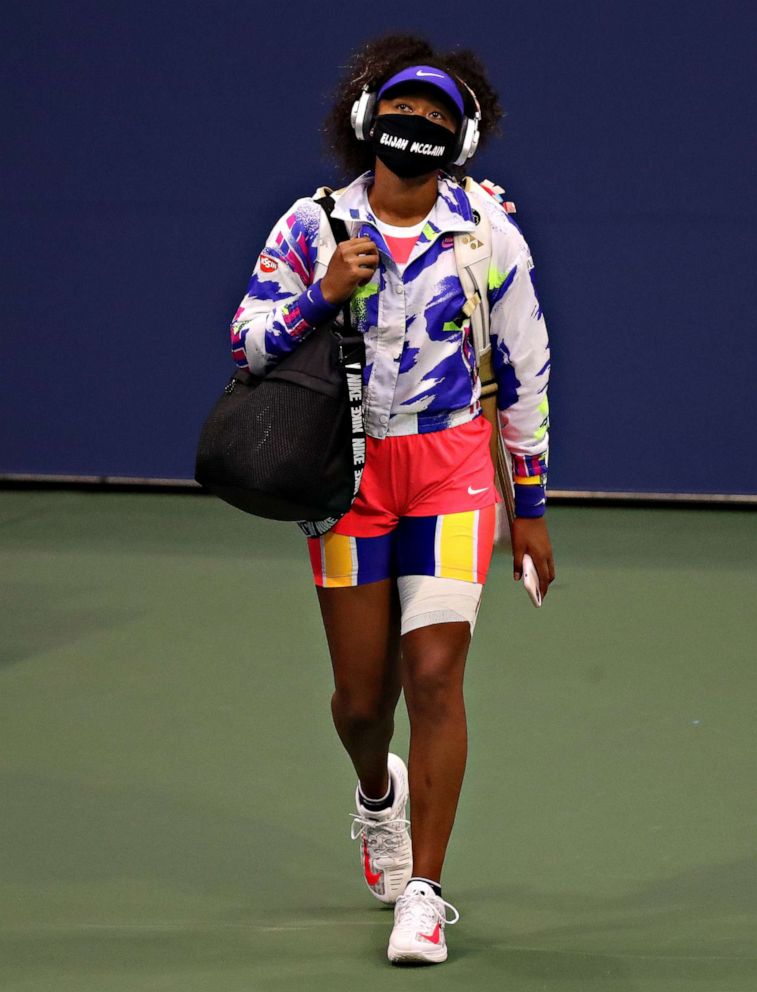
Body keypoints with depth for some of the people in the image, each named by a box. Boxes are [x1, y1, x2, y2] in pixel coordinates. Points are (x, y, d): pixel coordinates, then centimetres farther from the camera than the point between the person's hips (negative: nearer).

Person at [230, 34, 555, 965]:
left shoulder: (490, 232, 2)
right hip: (349, 470, 1)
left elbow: (525, 369, 8)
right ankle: (378, 794, 40)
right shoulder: (314, 225, 1)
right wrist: (320, 296, -19)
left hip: (451, 470, -1)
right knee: (362, 697, 4)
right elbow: (247, 341, -1)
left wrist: (530, 506, 9)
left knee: (434, 678, -12)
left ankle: (423, 892, -4)